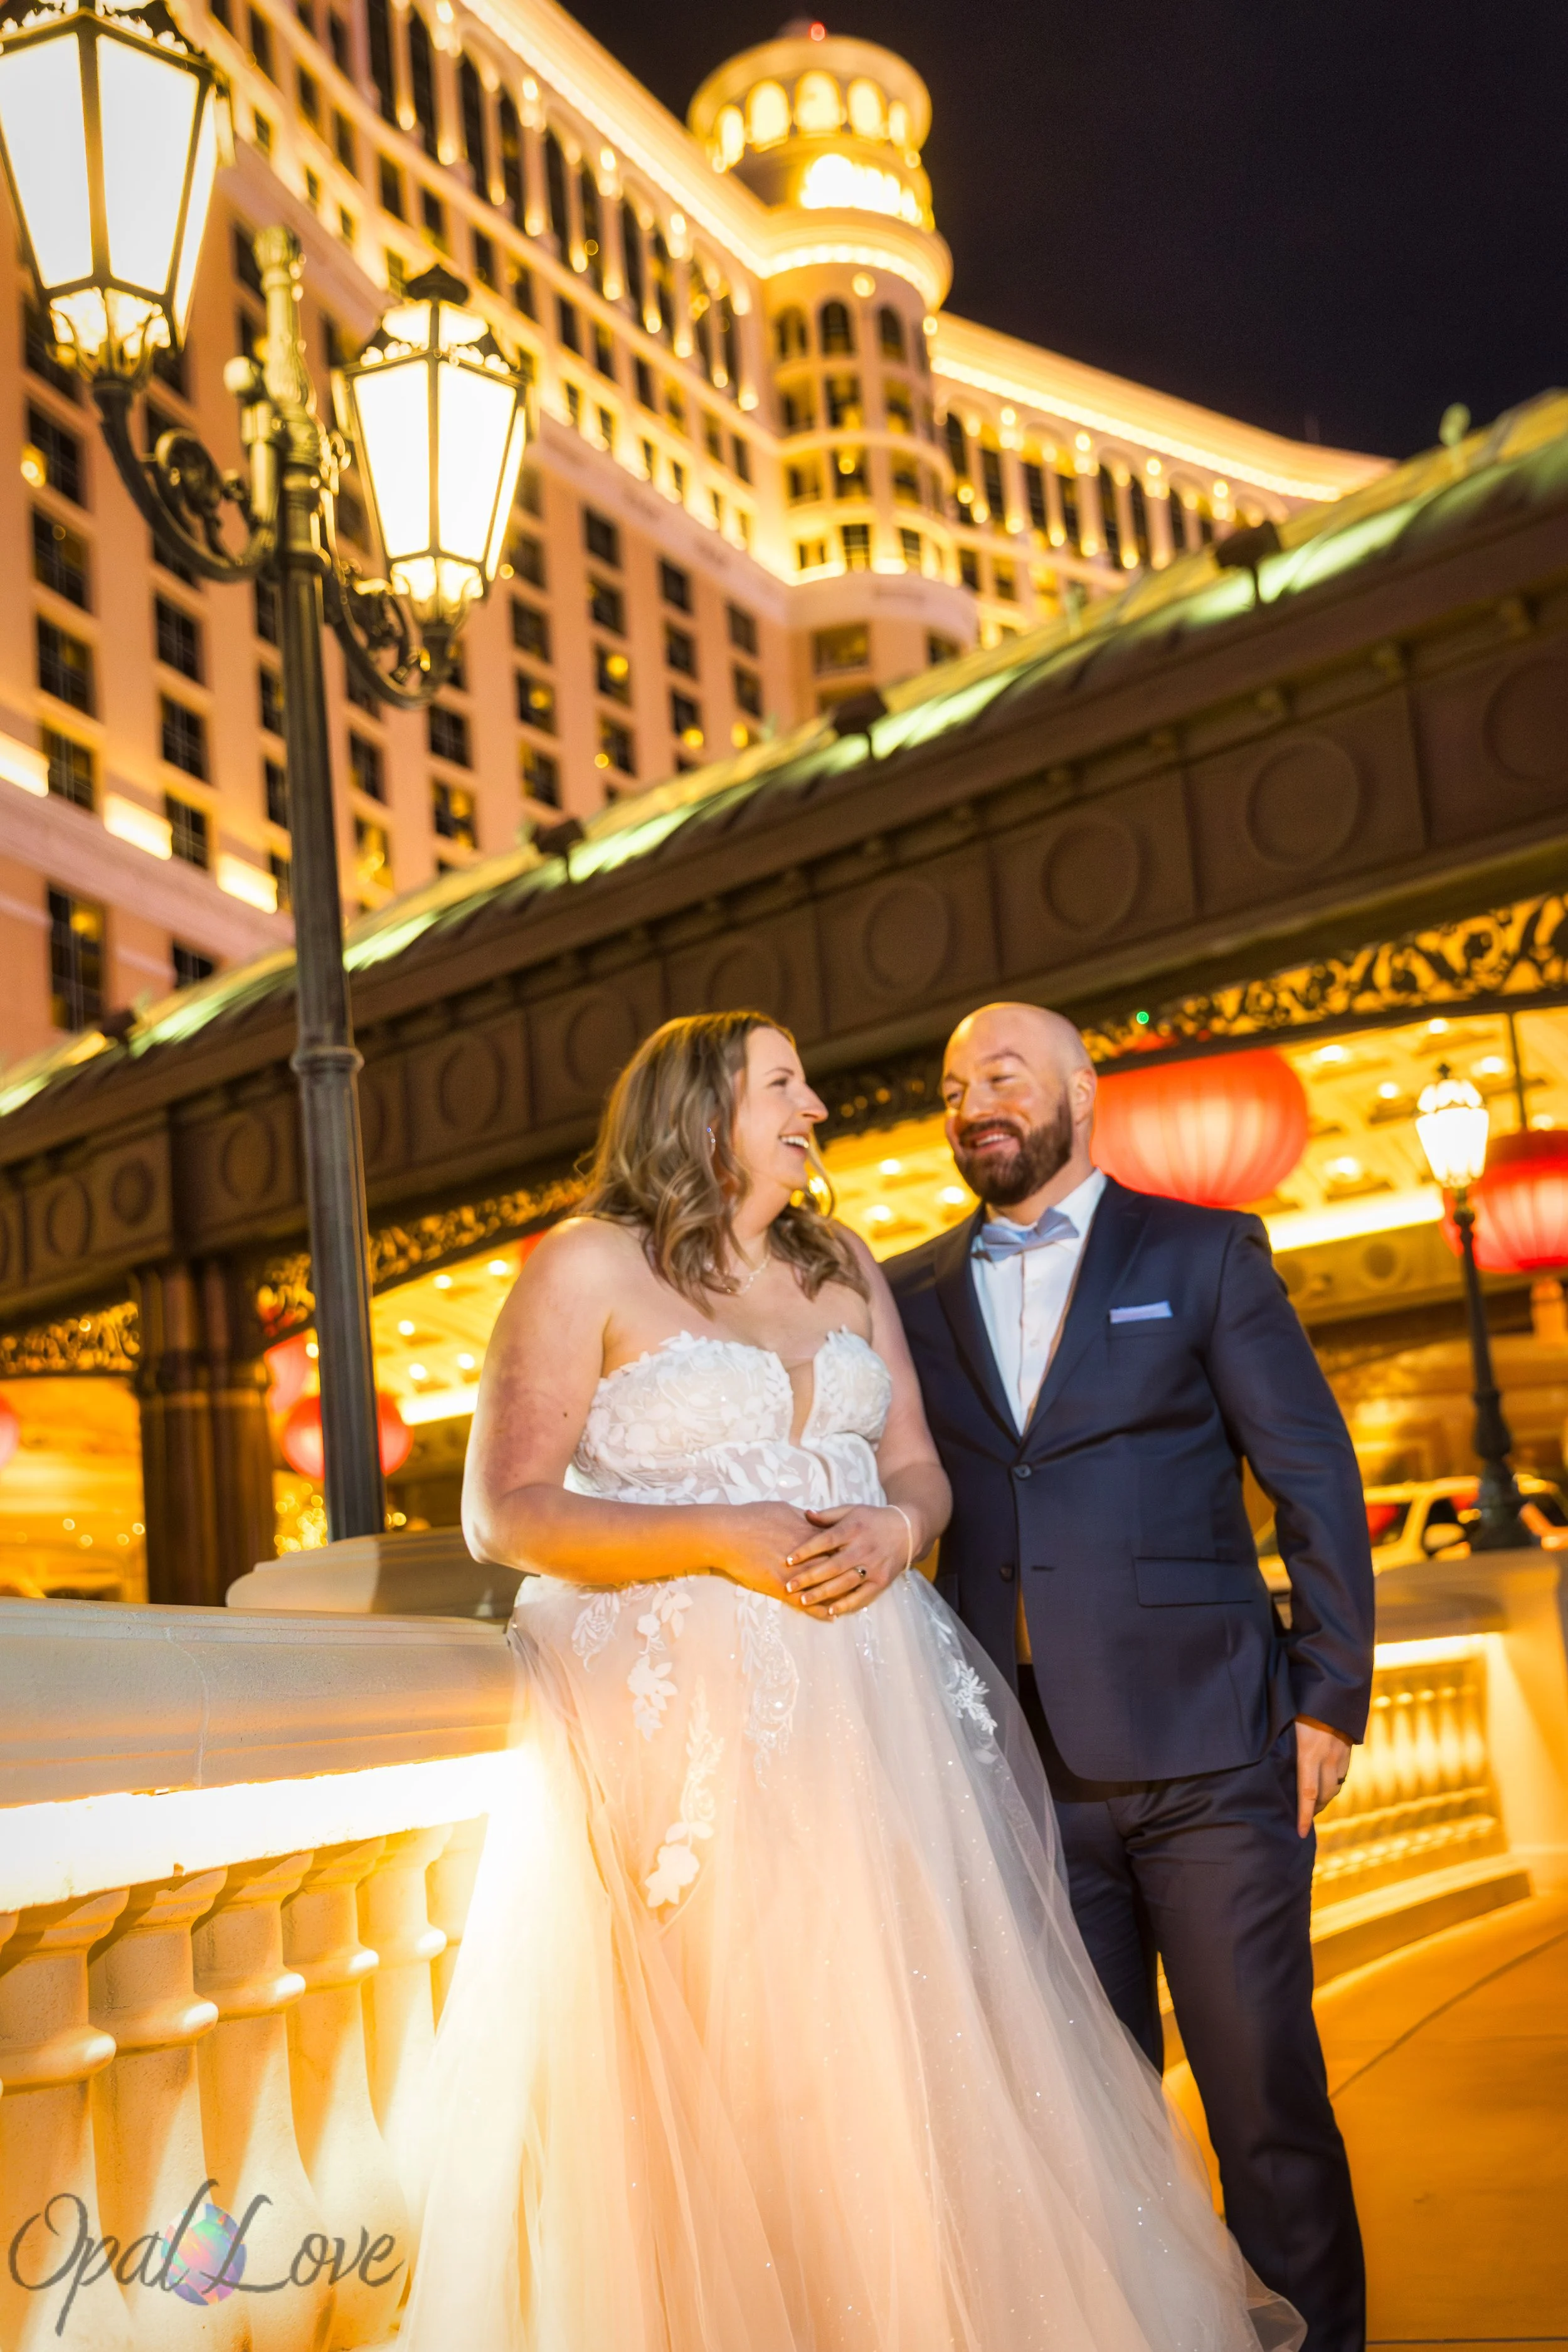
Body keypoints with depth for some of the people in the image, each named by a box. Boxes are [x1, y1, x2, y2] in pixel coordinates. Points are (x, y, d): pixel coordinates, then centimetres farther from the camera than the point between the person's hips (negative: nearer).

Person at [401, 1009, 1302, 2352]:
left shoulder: (845, 1267, 15)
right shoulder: (587, 1268, -2)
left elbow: (919, 1469, 14)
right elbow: (504, 1512, -8)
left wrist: (895, 1529, -10)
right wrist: (719, 1543, -18)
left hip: (867, 1703, 5)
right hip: (683, 1716, -5)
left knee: (922, 2035, 5)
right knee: (719, 2075, -3)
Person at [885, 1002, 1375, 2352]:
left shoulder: (1203, 1255, 3)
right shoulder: (913, 1296, 11)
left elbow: (1316, 1479, 1)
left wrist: (1331, 1697, -4)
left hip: (1207, 1748, -3)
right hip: (1023, 1768, 3)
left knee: (1266, 2089, 3)